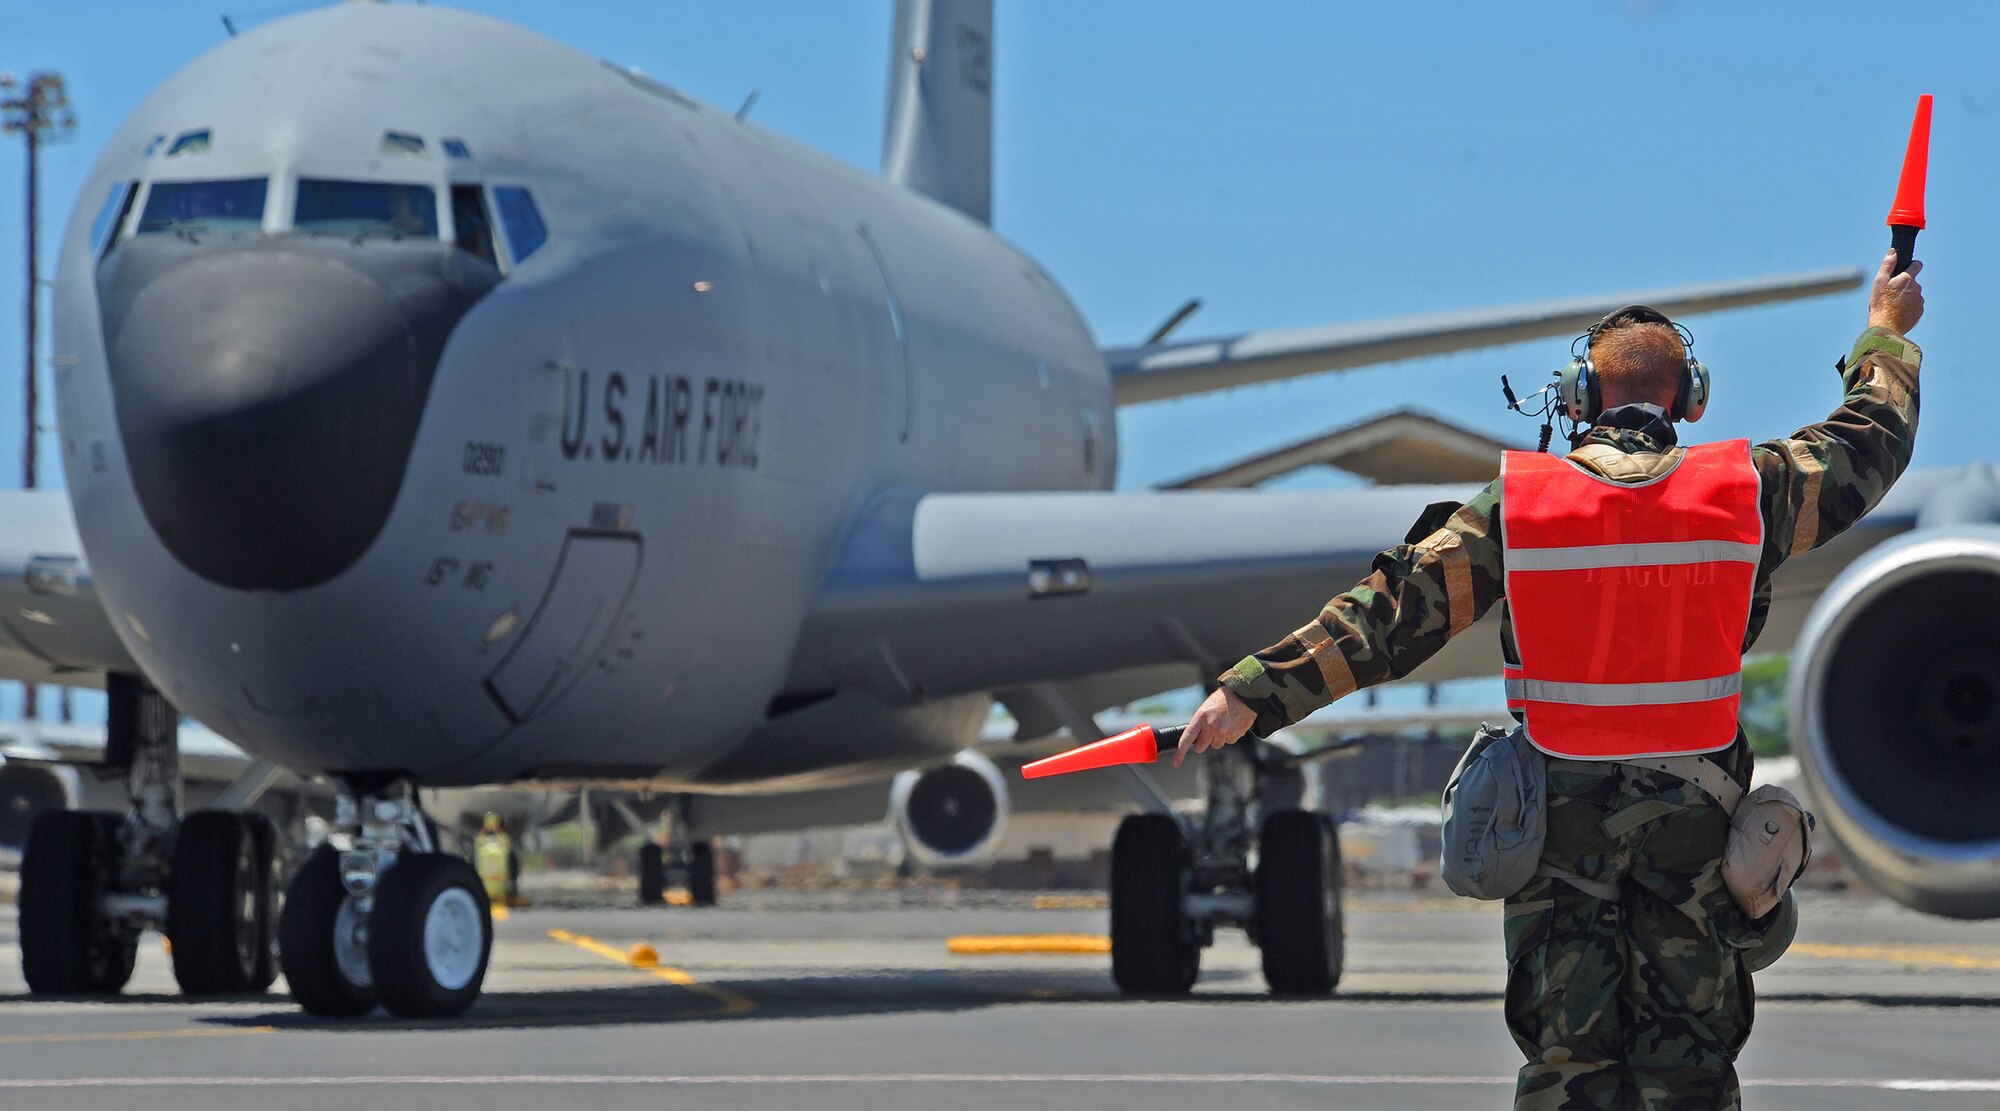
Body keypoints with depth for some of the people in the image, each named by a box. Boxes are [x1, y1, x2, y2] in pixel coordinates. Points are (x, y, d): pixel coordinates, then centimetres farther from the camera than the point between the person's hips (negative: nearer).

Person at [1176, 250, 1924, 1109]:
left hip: (1559, 819, 0)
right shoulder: (1748, 491, -3)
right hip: (1694, 824, 0)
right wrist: (1886, 333, 34)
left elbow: (1389, 613, -9)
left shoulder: (1515, 506, -6)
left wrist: (1254, 692, -7)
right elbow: (1872, 443, 15)